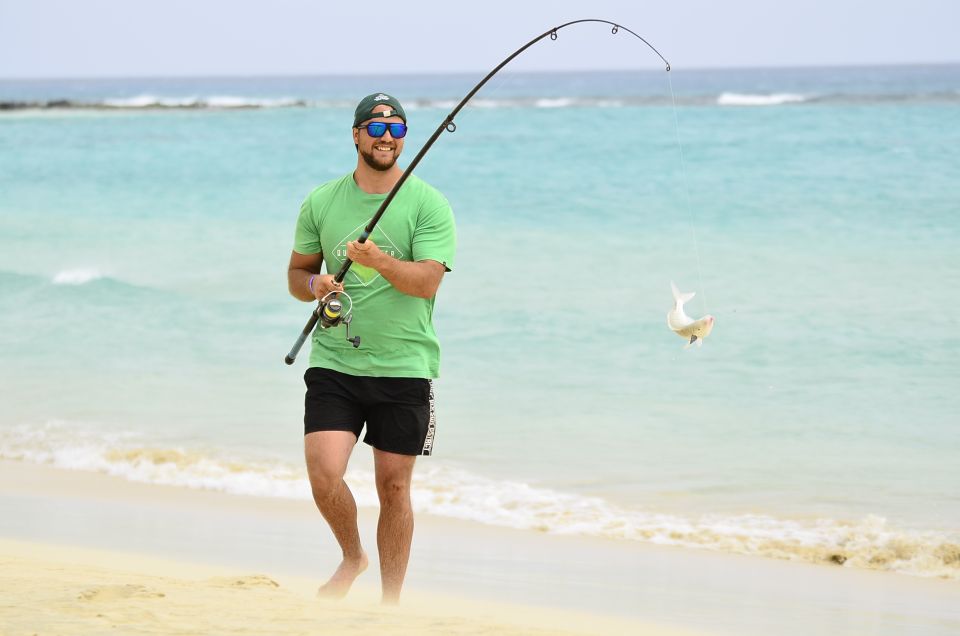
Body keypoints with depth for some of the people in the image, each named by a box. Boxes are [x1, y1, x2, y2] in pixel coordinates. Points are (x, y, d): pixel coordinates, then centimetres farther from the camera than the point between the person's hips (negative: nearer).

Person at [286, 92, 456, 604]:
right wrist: (314, 284, -7)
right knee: (324, 475, -12)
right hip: (334, 364, 2)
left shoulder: (428, 205, -2)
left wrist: (380, 262, -29)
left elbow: (427, 280, -13)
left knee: (393, 488, 3)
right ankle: (351, 556, 18)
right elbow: (297, 272, 16)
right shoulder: (321, 202, 7)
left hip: (404, 366, -2)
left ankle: (391, 602, 18)